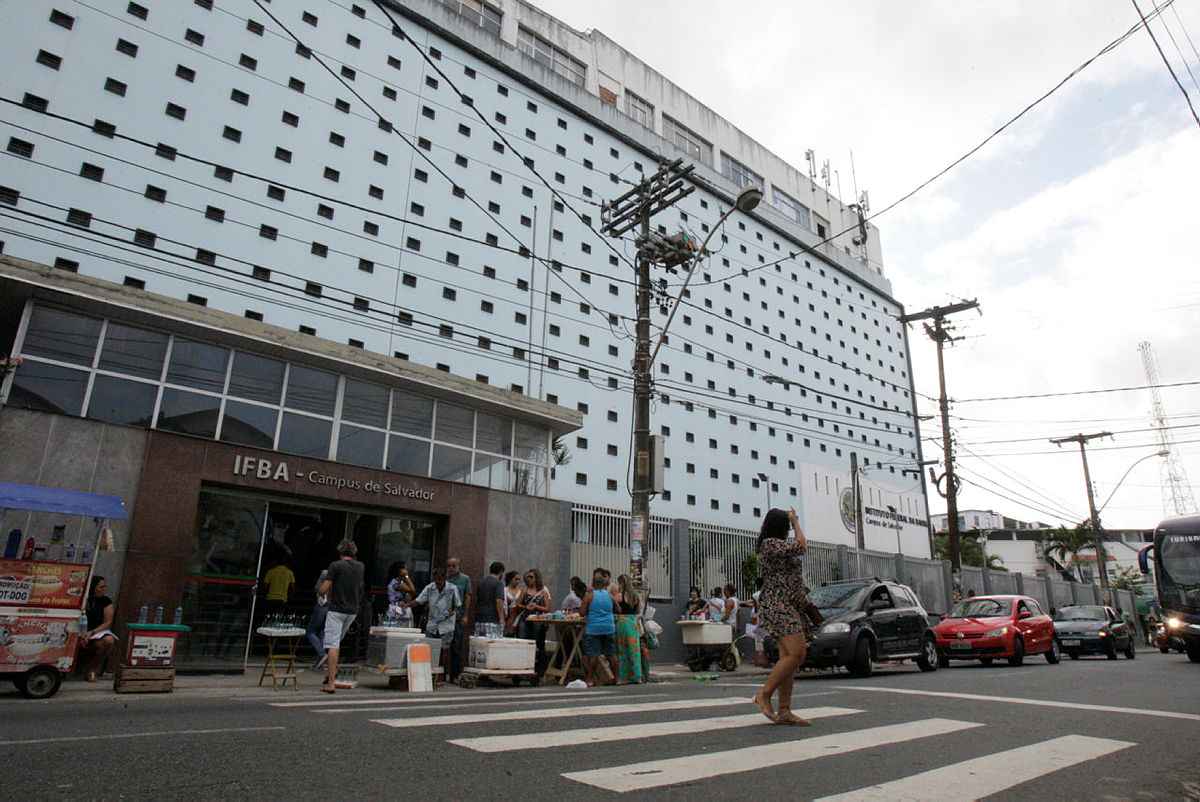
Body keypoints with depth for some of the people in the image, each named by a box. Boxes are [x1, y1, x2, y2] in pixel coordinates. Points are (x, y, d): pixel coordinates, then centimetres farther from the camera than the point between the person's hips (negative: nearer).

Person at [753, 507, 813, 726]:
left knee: (788, 657, 5)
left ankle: (784, 712, 5)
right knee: (796, 654, -17)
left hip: (790, 607, 11)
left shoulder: (776, 545, 22)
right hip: (778, 607, -11)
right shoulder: (770, 544, -11)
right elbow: (802, 546, -8)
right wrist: (796, 522, 4)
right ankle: (764, 695, -7)